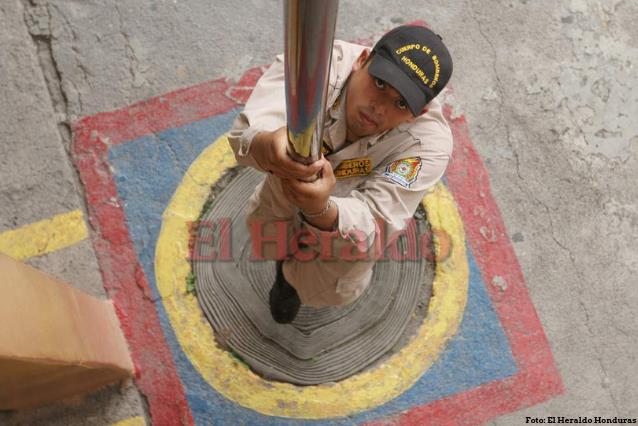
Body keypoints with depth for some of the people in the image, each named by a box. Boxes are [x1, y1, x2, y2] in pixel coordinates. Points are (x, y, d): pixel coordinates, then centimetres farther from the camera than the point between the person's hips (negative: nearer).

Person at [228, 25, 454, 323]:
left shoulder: (429, 142, -38)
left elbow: (370, 224, -44)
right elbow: (246, 131, -50)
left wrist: (320, 209, -67)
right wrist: (269, 146, -75)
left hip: (348, 214, -1)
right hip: (285, 187, 1)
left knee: (333, 292, 3)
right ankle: (288, 260, 40)